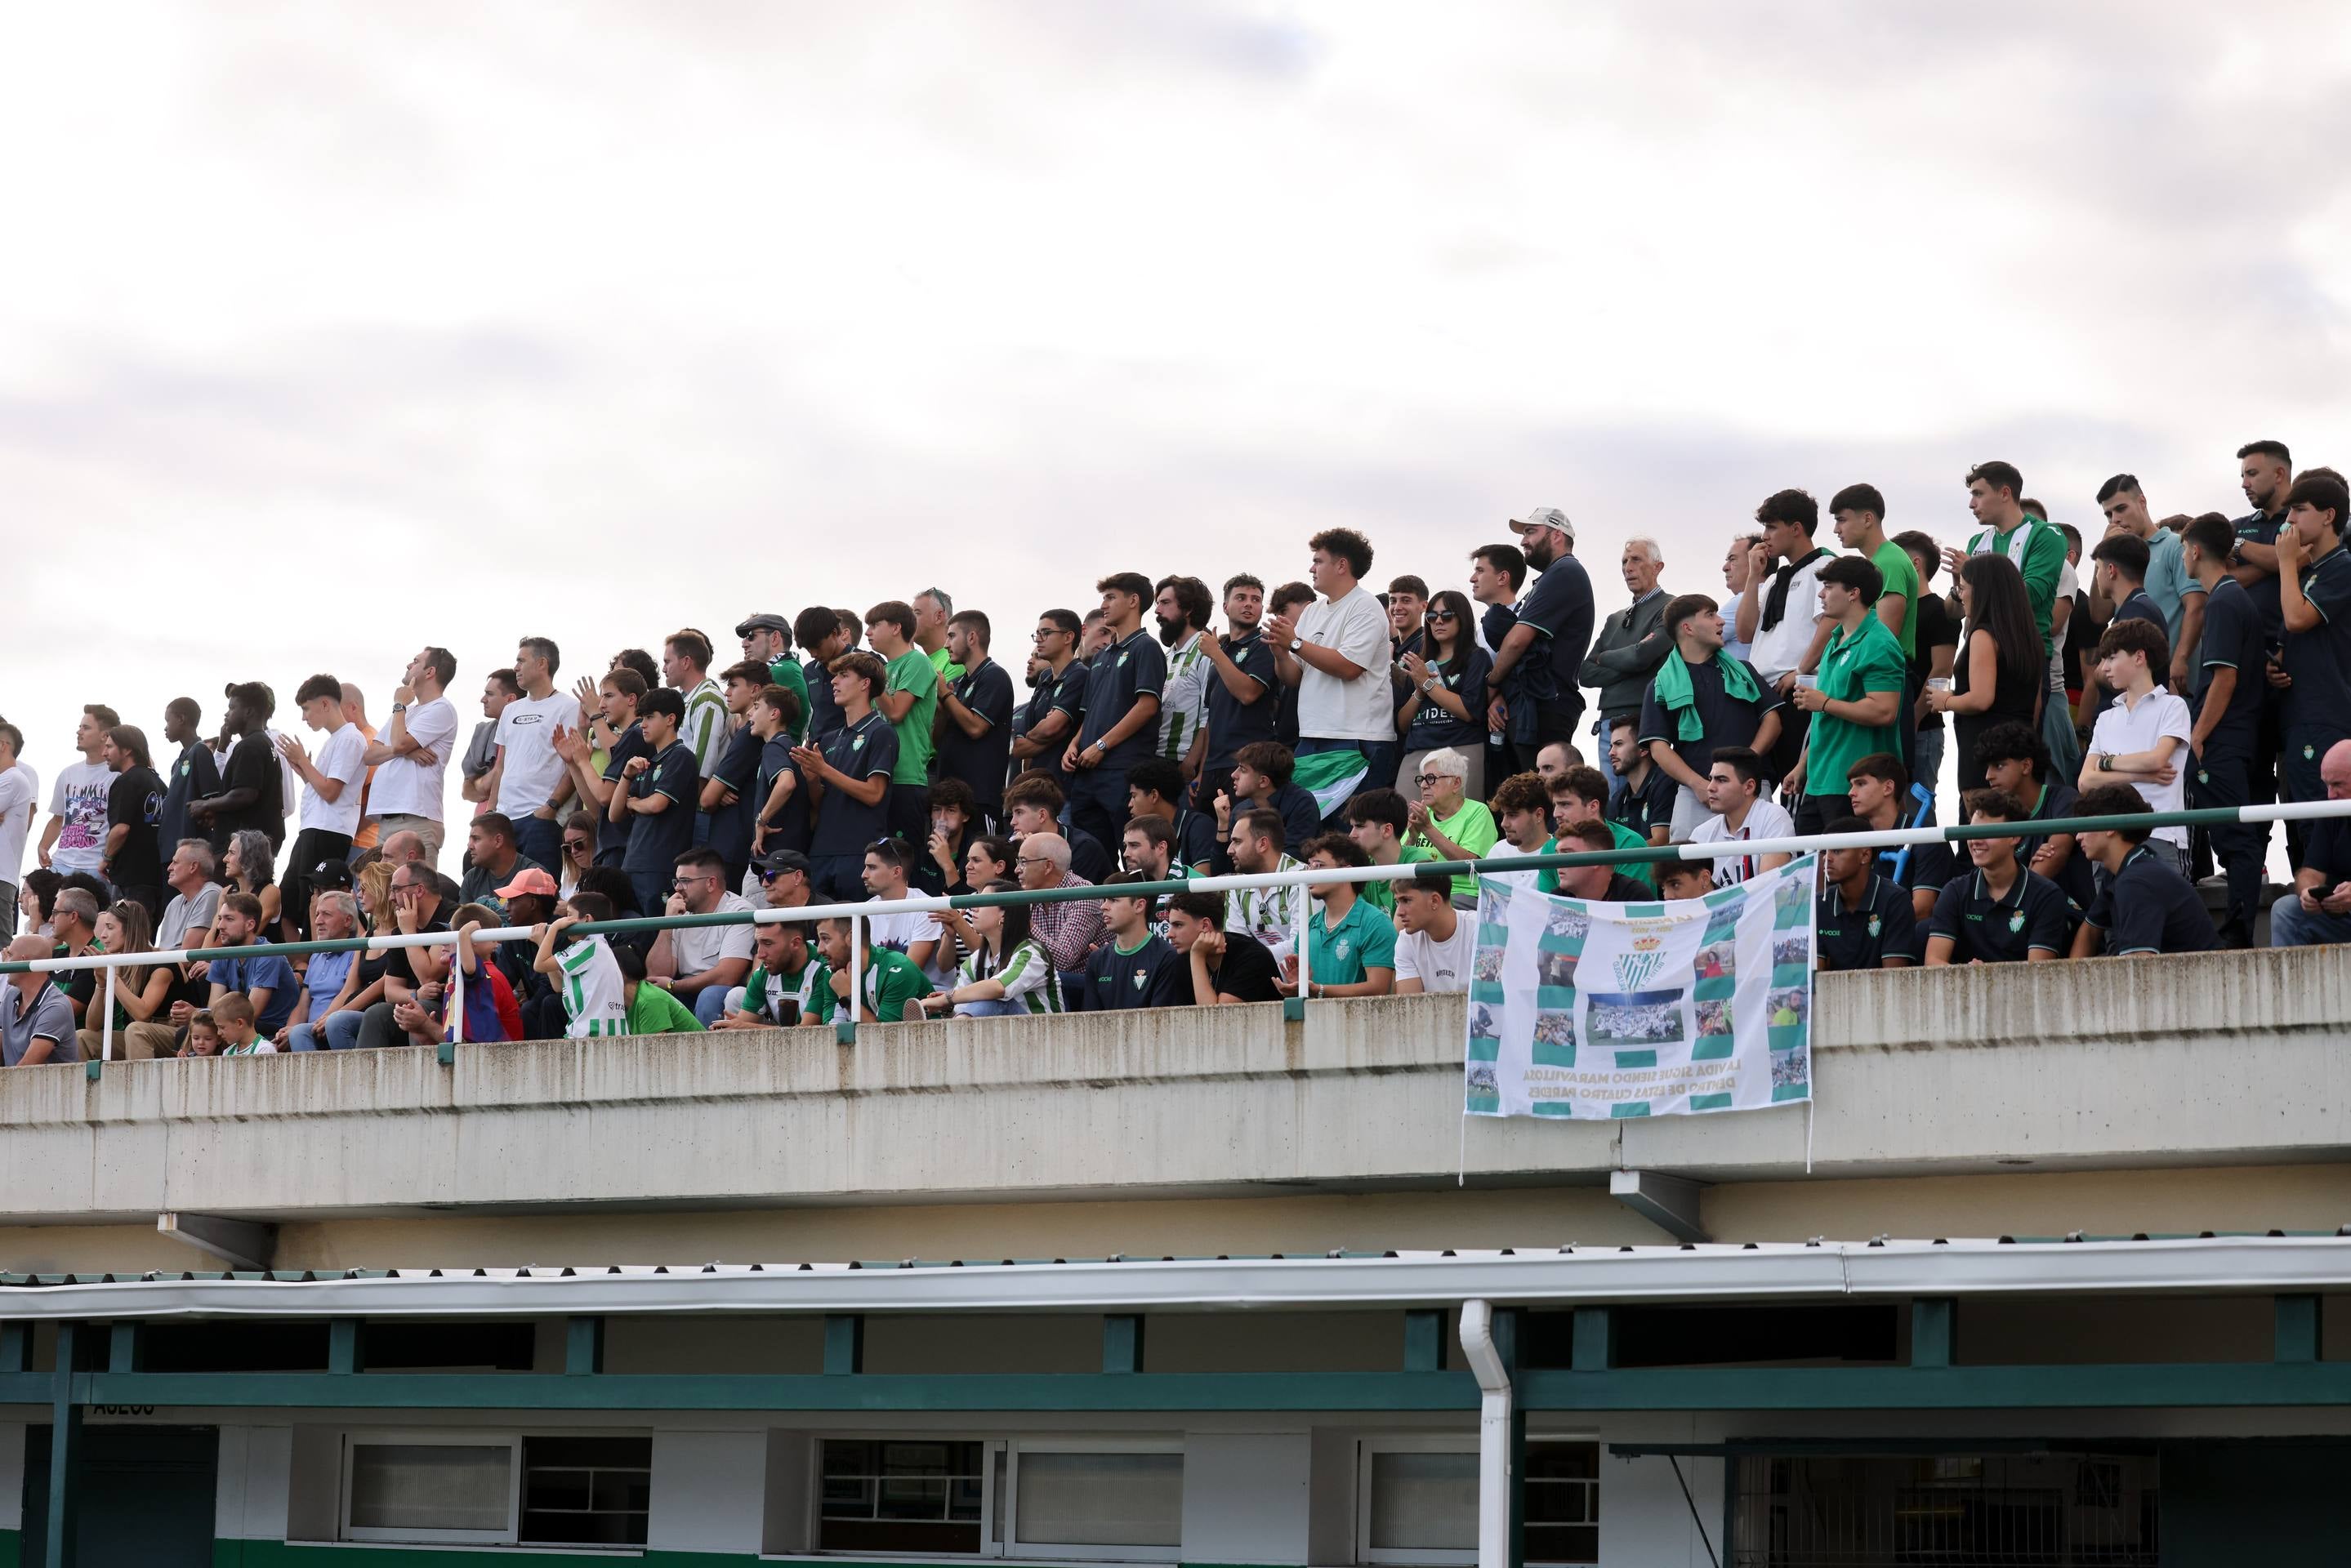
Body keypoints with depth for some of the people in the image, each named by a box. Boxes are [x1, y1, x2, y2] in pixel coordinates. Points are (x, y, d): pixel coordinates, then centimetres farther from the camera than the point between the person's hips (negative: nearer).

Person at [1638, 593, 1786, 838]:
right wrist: (1698, 784, -11)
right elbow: (1658, 747, 4)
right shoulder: (1663, 685, 12)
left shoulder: (1741, 671, 22)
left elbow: (1771, 717, 15)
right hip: (1695, 794, -2)